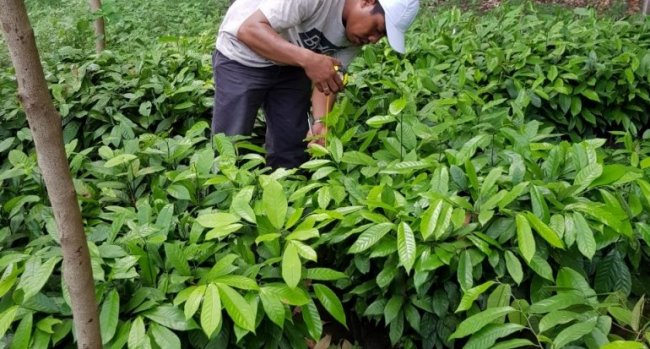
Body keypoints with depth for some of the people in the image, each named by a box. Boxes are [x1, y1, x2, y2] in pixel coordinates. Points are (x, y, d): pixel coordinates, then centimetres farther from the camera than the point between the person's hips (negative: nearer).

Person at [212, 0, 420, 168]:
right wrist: (308, 59, -46)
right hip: (242, 57, -6)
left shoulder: (357, 31, -11)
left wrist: (321, 121, -26)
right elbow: (250, 30, -36)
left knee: (292, 147, 4)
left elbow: (327, 78, -7)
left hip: (291, 64, 6)